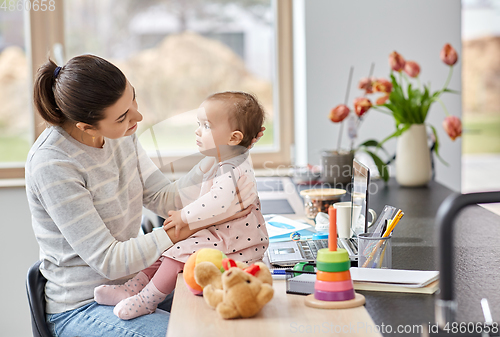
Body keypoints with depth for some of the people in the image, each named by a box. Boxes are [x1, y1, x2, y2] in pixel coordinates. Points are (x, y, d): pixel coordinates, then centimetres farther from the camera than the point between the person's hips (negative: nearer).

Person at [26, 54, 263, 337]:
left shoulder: (120, 133, -2)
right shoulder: (51, 164, -24)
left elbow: (165, 199, 3)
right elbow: (108, 261, -25)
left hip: (134, 280, 7)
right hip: (81, 310, -7)